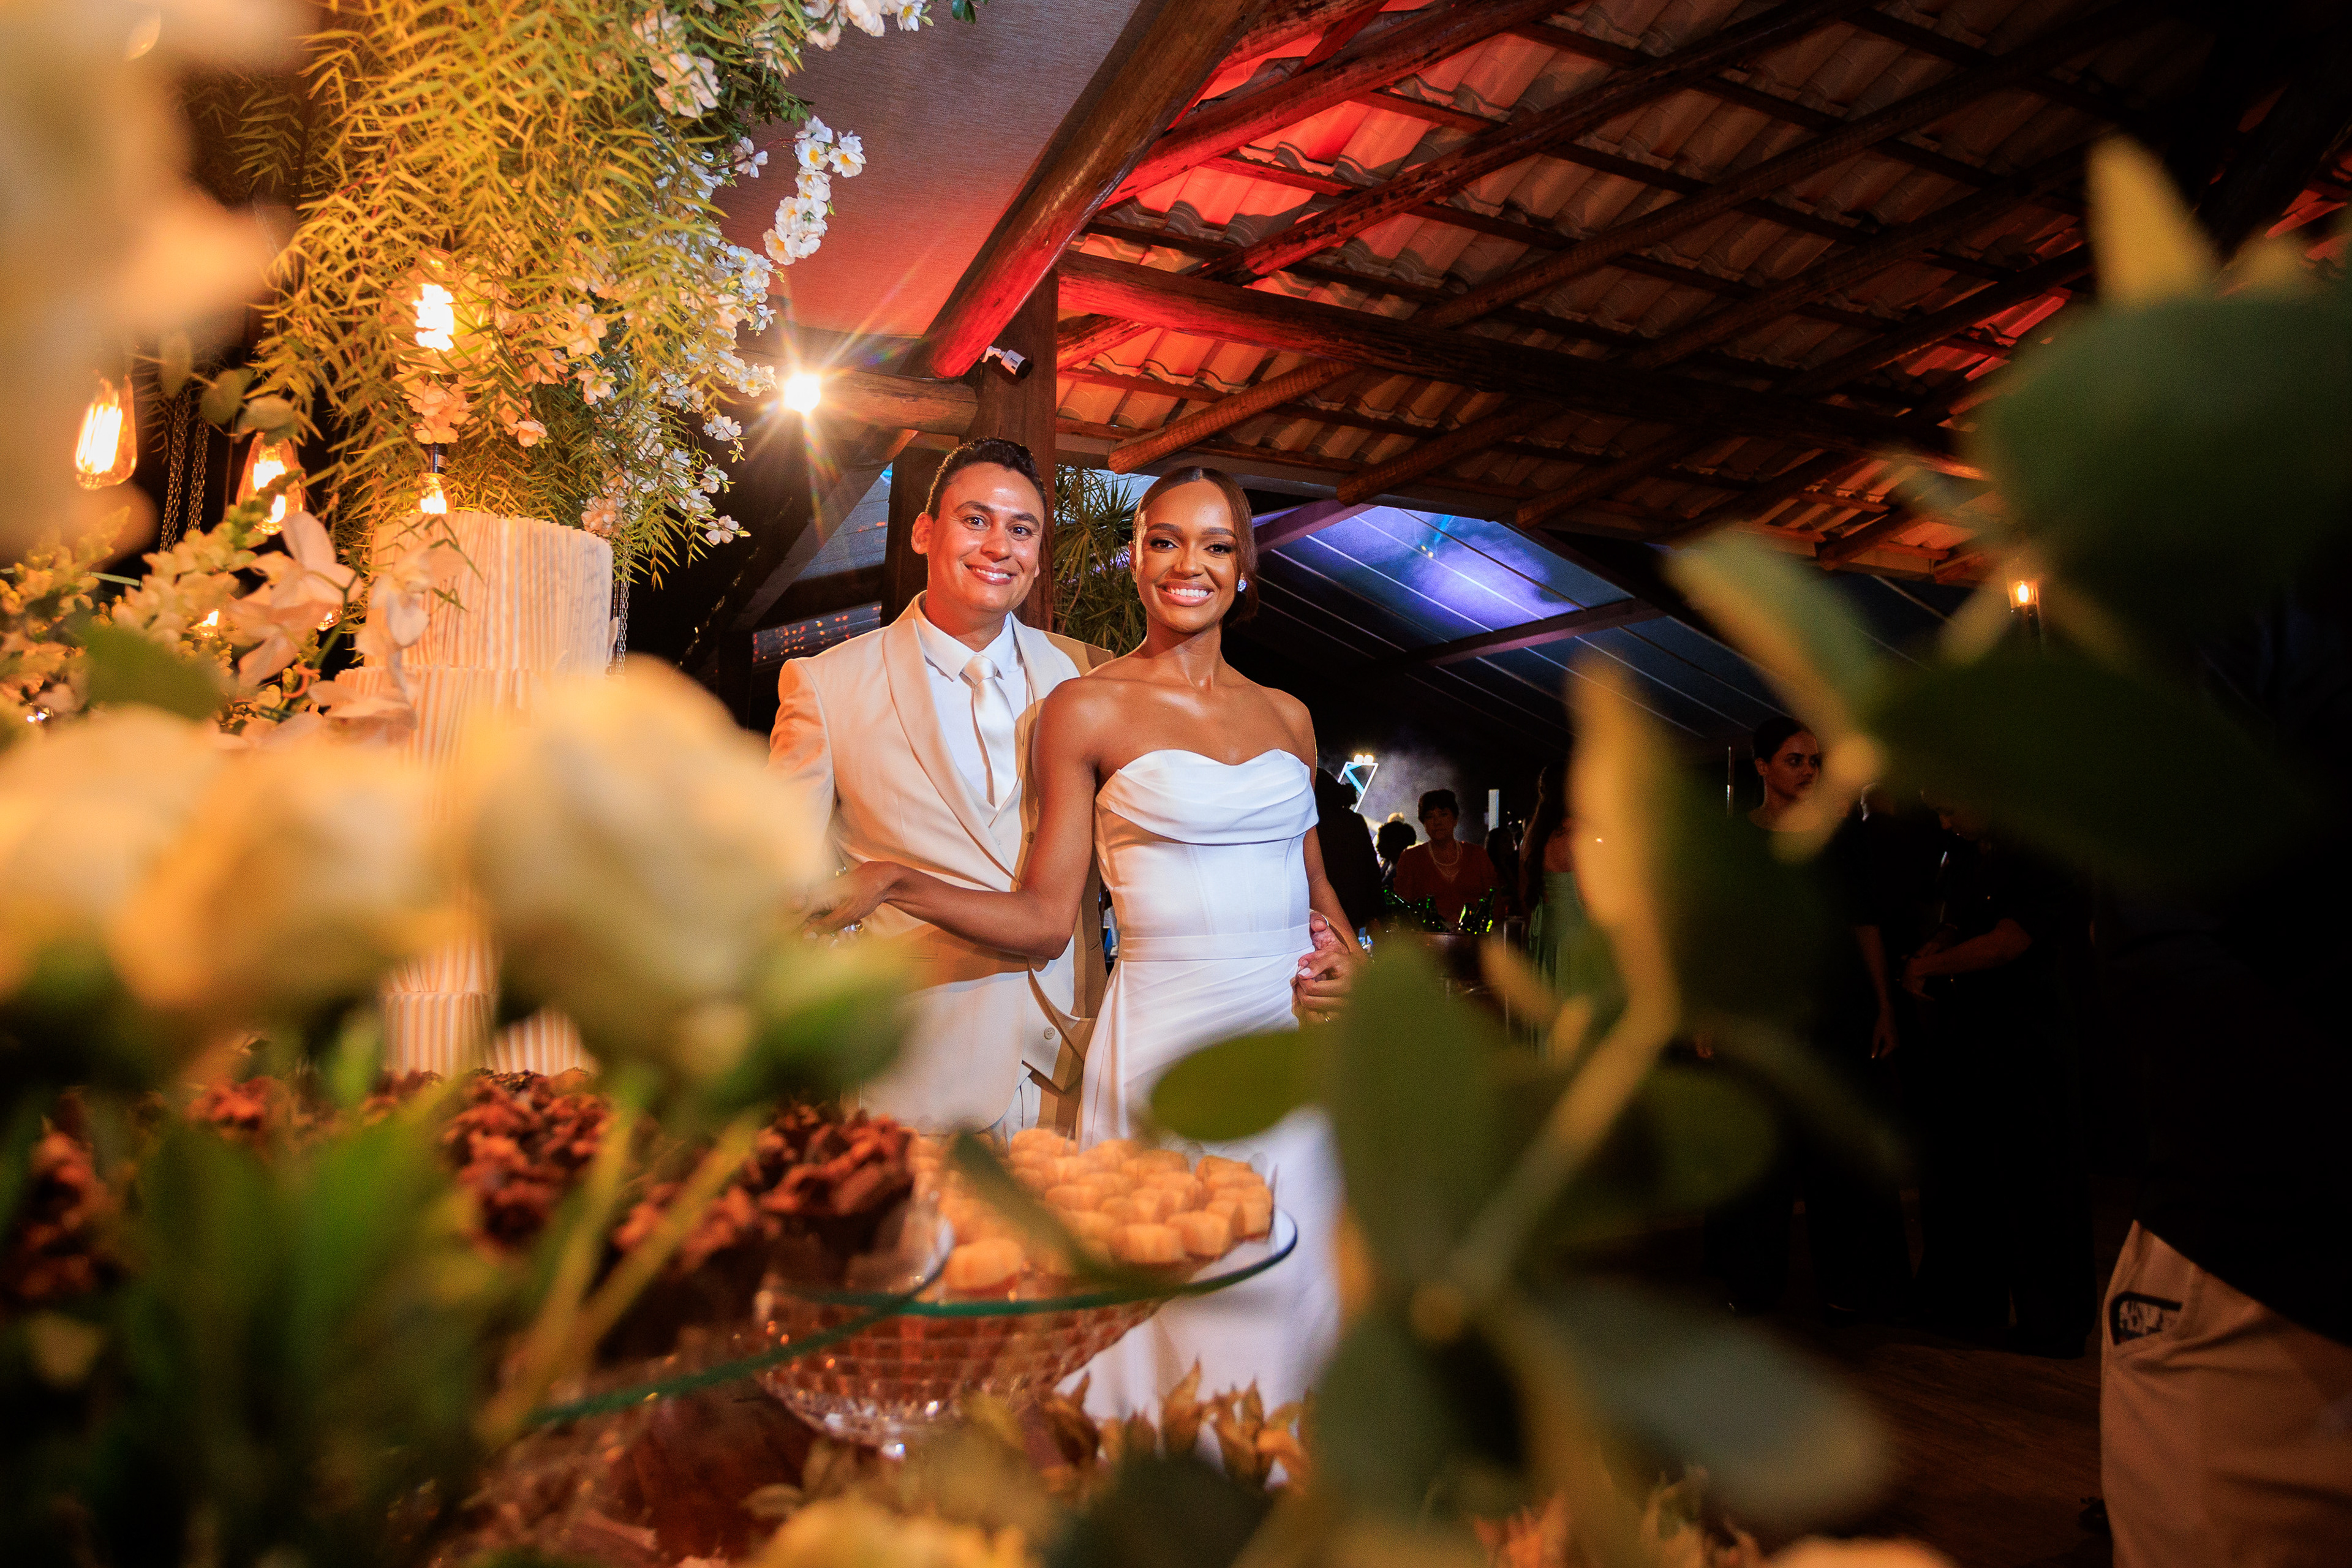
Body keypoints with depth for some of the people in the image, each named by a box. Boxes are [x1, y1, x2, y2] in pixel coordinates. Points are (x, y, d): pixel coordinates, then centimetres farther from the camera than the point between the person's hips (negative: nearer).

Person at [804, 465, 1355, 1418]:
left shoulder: (1286, 715, 12)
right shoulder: (1087, 710, -2)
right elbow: (1043, 917, -4)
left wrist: (1346, 955, 4)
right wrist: (890, 882, -16)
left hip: (1296, 1041, 5)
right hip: (1167, 1043, -4)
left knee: (1288, 1303, 12)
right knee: (1176, 1322, 0)